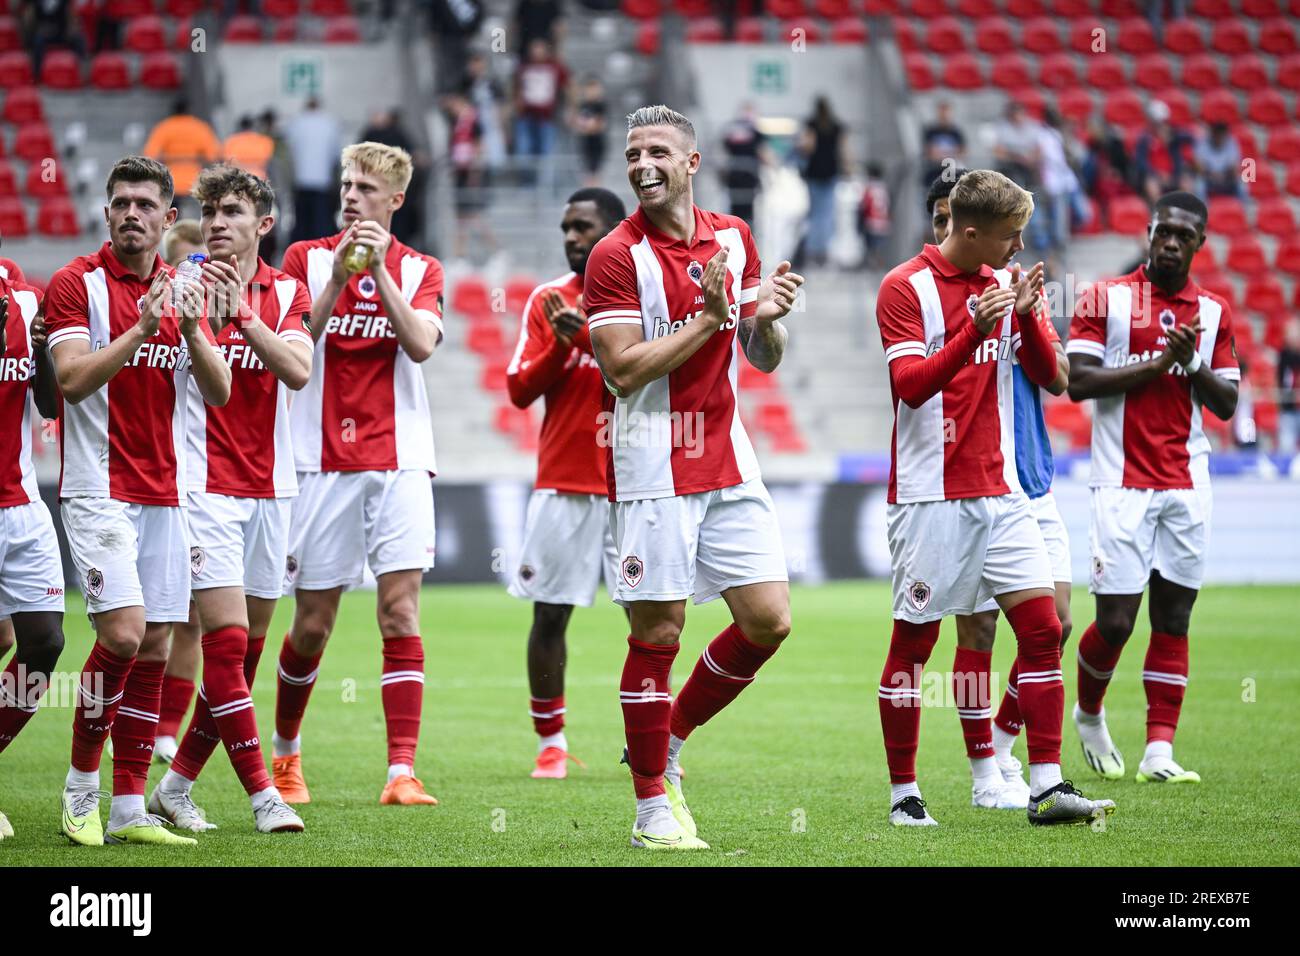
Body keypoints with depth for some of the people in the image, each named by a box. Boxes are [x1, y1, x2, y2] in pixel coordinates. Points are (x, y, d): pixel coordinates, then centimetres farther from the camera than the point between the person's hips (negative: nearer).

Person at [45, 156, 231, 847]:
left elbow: (219, 391, 5)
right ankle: (81, 784, 0)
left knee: (153, 649, 2)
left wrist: (191, 328, -13)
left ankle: (129, 808, 6)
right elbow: (73, 378, -15)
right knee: (122, 634, -17)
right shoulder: (76, 283, -3)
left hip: (164, 495, 5)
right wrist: (142, 328, -24)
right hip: (100, 490, -5)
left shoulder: (183, 292, 12)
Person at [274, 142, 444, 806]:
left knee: (401, 610, -10)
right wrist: (338, 275, -15)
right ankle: (286, 752, 26)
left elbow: (420, 344, -10)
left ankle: (402, 772, -12)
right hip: (324, 462, 0)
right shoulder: (307, 259, 6)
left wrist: (380, 269, -15)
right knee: (312, 623, 4)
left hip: (399, 461, 0)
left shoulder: (420, 270, 8)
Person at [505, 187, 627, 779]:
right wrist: (562, 345, -13)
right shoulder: (548, 301, 8)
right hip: (562, 484, 1)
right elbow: (519, 389, 4)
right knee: (549, 614, 0)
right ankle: (551, 745, 11)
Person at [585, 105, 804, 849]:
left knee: (769, 620, 1)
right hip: (654, 473, -5)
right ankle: (653, 807, 6)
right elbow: (623, 369, -15)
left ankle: (669, 745, 20)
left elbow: (763, 358, 14)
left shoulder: (734, 238, 10)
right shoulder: (617, 256, -7)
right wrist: (711, 316, -18)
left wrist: (768, 318, -8)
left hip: (729, 464, 5)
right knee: (658, 634, -4)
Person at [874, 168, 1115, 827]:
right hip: (931, 495, -6)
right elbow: (910, 385, -17)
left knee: (1042, 628, -3)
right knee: (914, 641, 0)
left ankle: (1047, 788, -3)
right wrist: (973, 329, -28)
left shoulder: (1003, 282, 11)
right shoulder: (905, 288, -7)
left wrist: (1028, 316, -9)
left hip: (998, 489, 6)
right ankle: (903, 793, 9)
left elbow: (1045, 374, 9)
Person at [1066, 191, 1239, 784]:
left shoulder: (1213, 313, 11)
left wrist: (1192, 363, -9)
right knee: (1115, 619, -5)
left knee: (1174, 618, 0)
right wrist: (1157, 362, -13)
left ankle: (1159, 752, 1)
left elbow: (1227, 404, 9)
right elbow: (1079, 381, -8)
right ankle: (1089, 715, 23)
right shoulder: (1106, 299, 1)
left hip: (1186, 484, 3)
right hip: (1123, 484, -3)